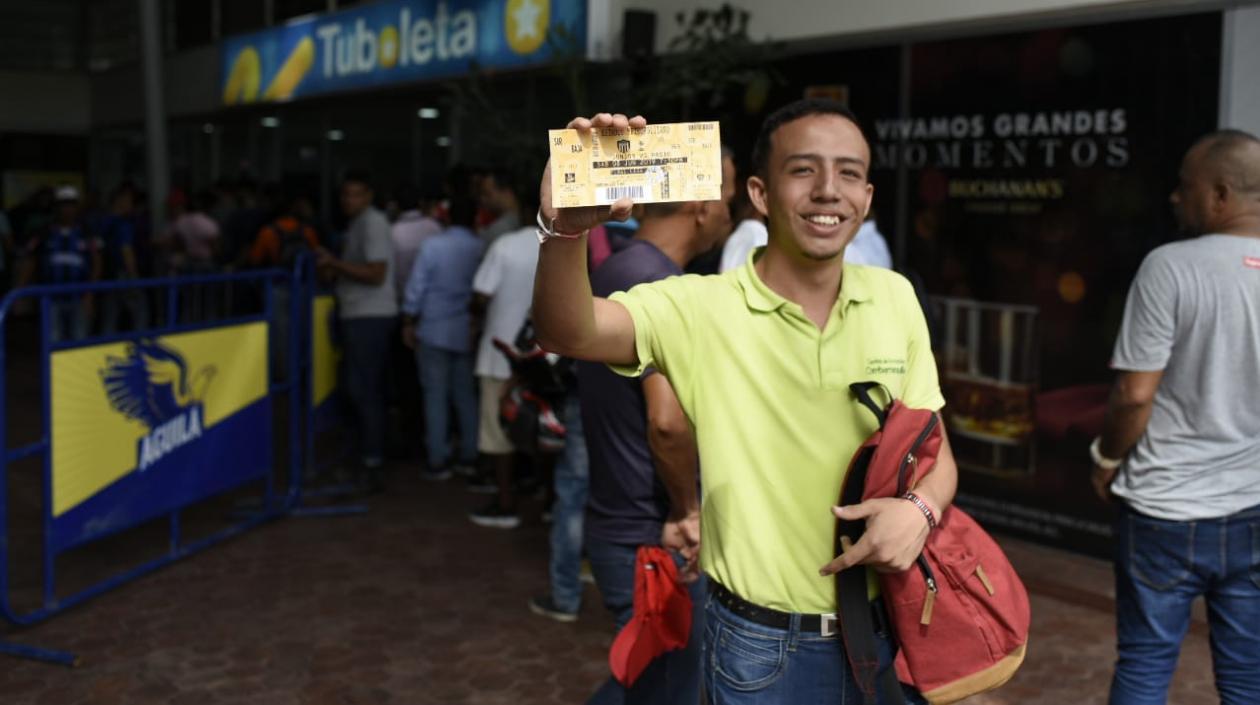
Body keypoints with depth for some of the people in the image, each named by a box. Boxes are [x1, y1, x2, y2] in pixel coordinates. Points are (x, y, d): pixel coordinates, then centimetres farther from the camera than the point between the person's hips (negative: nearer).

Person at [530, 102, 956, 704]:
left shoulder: (895, 297, -2)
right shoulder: (702, 309, -14)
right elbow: (568, 331, -30)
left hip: (888, 626, 3)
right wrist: (564, 227, -50)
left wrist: (921, 507, -16)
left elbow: (933, 450, 5)